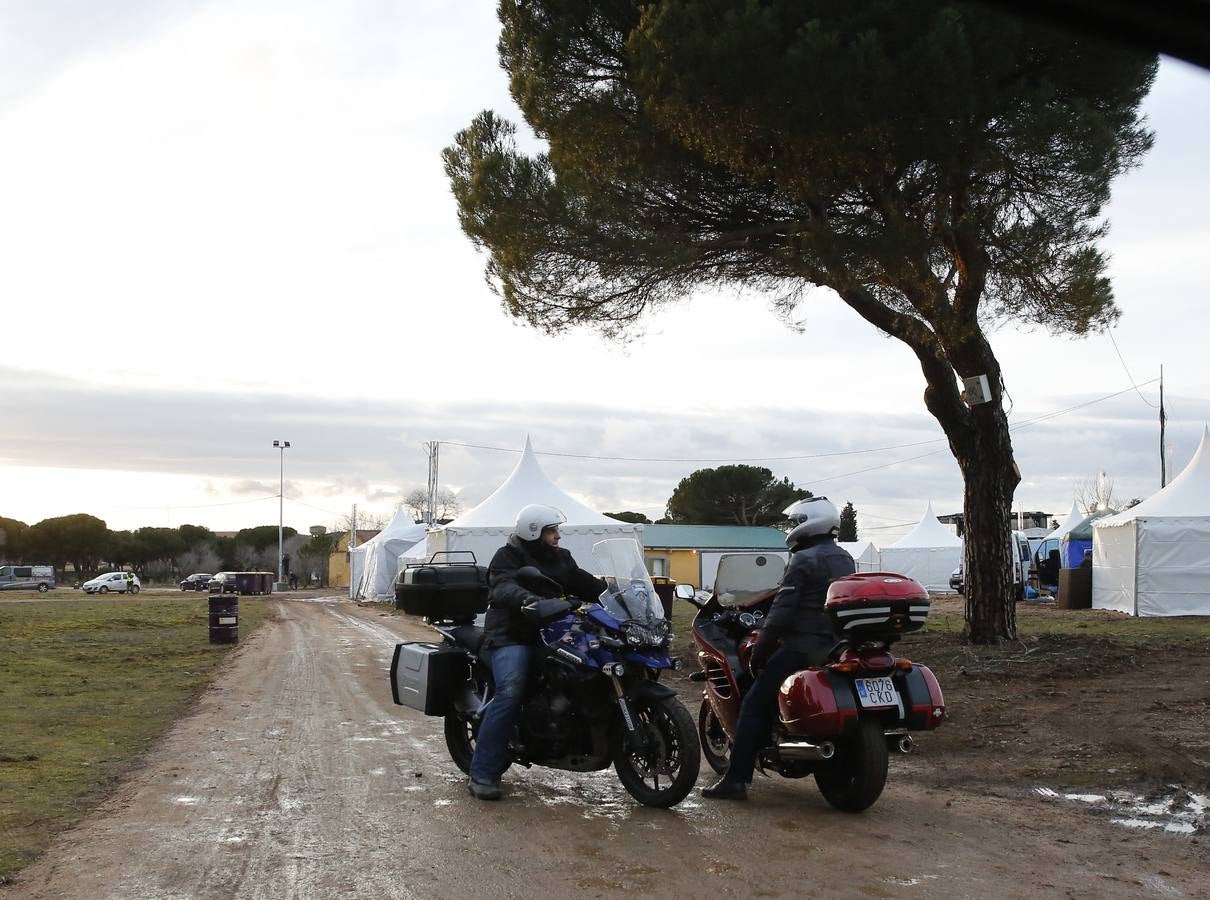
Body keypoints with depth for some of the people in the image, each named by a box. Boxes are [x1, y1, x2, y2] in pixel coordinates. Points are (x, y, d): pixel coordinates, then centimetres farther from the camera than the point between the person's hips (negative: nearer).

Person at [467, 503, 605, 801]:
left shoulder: (561, 558, 19)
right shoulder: (508, 557, -4)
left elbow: (584, 584, 10)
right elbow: (503, 587, -24)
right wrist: (525, 598, -45)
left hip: (549, 632, 8)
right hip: (512, 635, -8)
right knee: (510, 693, -24)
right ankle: (483, 774, -23)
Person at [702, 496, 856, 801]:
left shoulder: (803, 561, -10)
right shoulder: (846, 560, 14)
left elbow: (781, 612, -16)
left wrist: (759, 650, -11)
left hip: (803, 647, -8)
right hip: (838, 647, 8)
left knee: (754, 705, -5)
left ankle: (735, 780, -11)